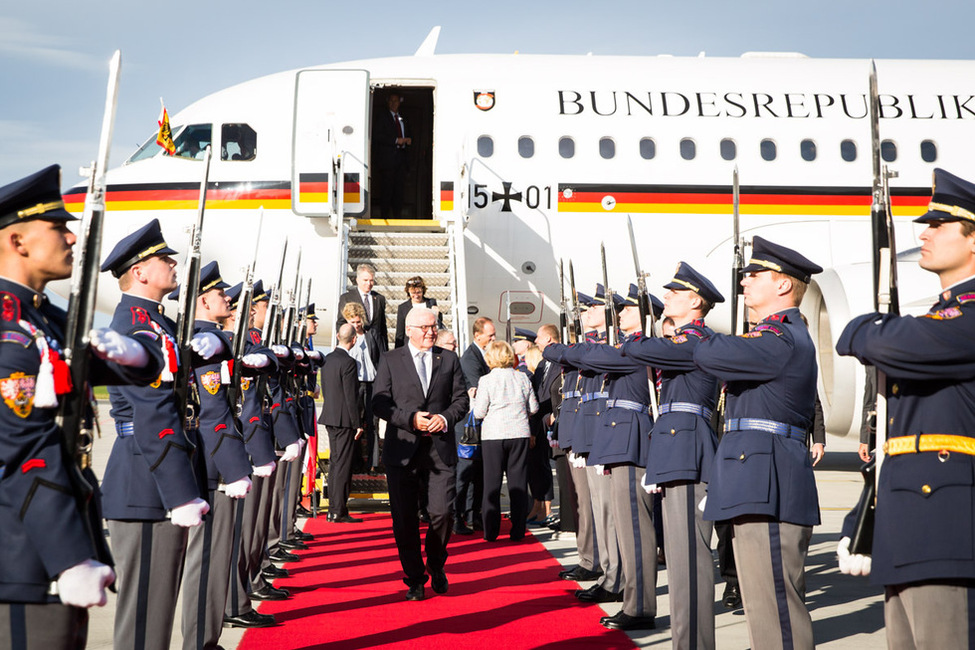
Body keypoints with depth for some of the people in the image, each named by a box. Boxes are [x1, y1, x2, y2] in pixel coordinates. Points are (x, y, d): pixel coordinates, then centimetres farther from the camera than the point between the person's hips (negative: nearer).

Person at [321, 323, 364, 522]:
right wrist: (357, 423, -12)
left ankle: (333, 509, 18)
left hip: (330, 417, 8)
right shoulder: (348, 362, -16)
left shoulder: (327, 359, 9)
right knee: (343, 465, -4)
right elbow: (351, 396, -17)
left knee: (334, 463, 13)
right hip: (344, 418, -8)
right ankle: (339, 512, -2)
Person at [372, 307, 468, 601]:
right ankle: (414, 579, 17)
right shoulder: (390, 360, 6)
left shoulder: (449, 359, 12)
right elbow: (380, 402, -1)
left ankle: (436, 565, 21)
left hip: (441, 448, 1)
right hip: (402, 448, 0)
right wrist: (410, 419, -14)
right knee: (405, 519, 2)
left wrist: (446, 418, -10)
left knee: (442, 512, -7)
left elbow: (461, 399, 9)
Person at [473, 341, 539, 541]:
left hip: (493, 435, -2)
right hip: (520, 434, 2)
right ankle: (518, 530, 7)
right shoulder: (522, 378, 2)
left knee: (492, 482, 6)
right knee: (518, 482, 7)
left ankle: (491, 532, 8)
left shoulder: (486, 380, -8)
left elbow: (479, 412, -9)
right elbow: (533, 408, 7)